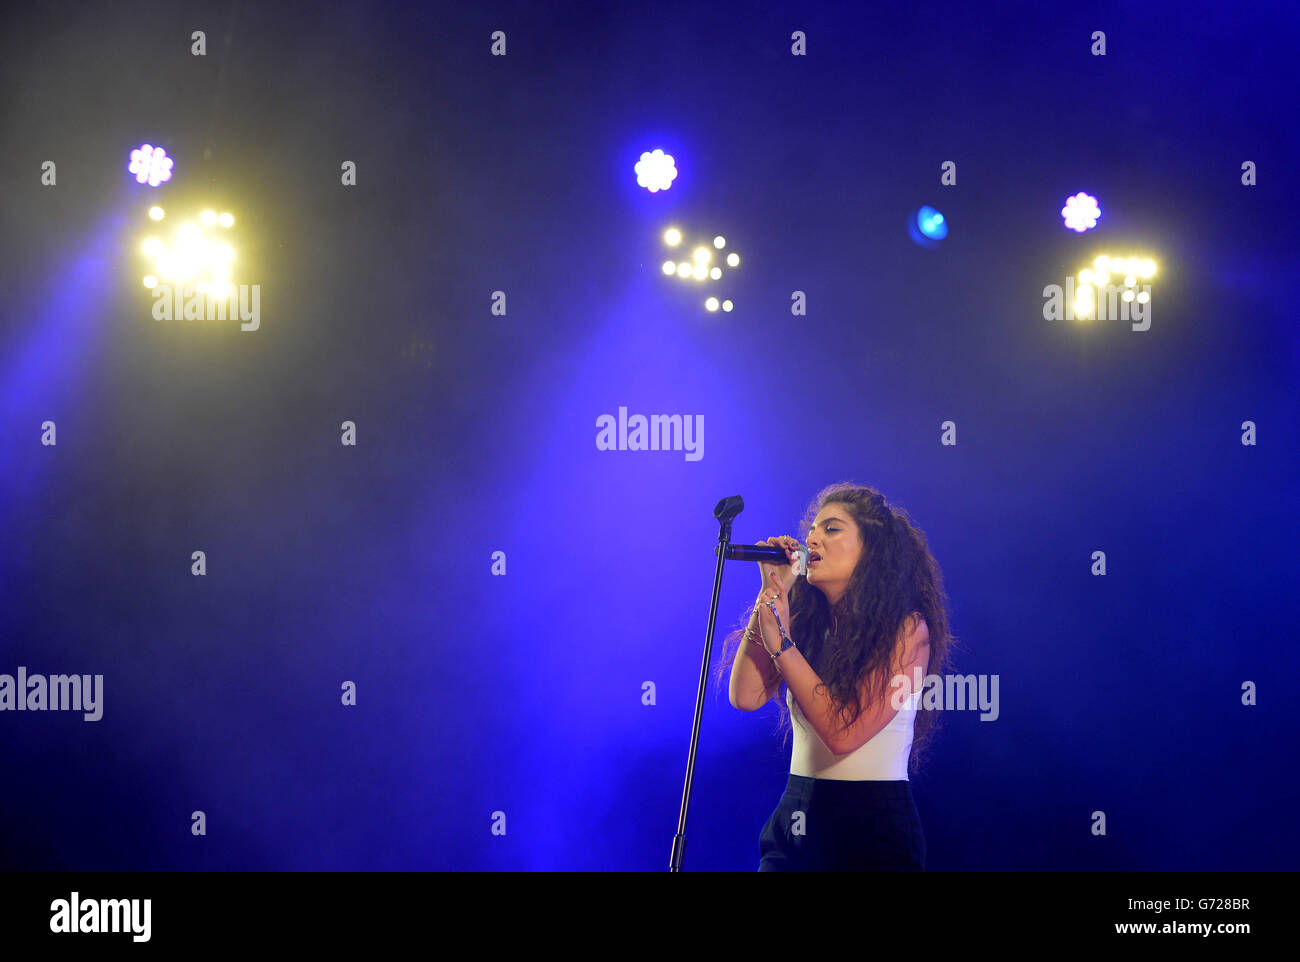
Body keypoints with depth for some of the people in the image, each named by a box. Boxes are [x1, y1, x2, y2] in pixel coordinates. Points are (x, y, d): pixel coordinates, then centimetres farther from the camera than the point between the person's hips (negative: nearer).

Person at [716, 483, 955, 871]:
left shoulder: (906, 628, -11)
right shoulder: (807, 621, 6)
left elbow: (844, 733, -18)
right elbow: (746, 696, -5)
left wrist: (781, 644, -17)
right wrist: (771, 592, -3)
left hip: (873, 827, -5)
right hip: (793, 820, 5)